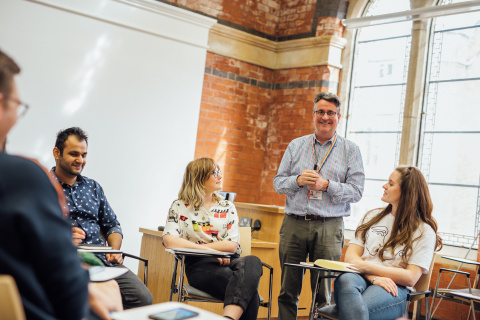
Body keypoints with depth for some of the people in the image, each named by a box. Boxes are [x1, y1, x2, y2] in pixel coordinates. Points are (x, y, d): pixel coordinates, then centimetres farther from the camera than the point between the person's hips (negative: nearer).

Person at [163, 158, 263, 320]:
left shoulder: (227, 207, 19)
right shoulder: (180, 207, 11)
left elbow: (232, 245, 6)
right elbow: (169, 241, -8)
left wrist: (198, 247, -5)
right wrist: (212, 249, -14)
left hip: (228, 261, 4)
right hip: (200, 265, -3)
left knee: (253, 262, -39)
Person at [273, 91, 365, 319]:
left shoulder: (350, 150, 6)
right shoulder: (296, 145, 13)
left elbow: (356, 191, -1)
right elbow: (278, 182, 10)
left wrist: (327, 185, -14)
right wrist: (298, 180, -9)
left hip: (328, 228, -2)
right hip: (293, 224, 2)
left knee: (323, 293, 2)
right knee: (288, 291, 6)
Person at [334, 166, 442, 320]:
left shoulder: (424, 231, 9)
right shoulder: (372, 216, 22)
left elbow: (411, 278, -2)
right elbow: (351, 255, 11)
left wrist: (368, 267, -9)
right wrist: (373, 278, -9)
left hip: (393, 289, -3)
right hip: (361, 278, 4)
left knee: (358, 306, -40)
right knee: (346, 280, -38)